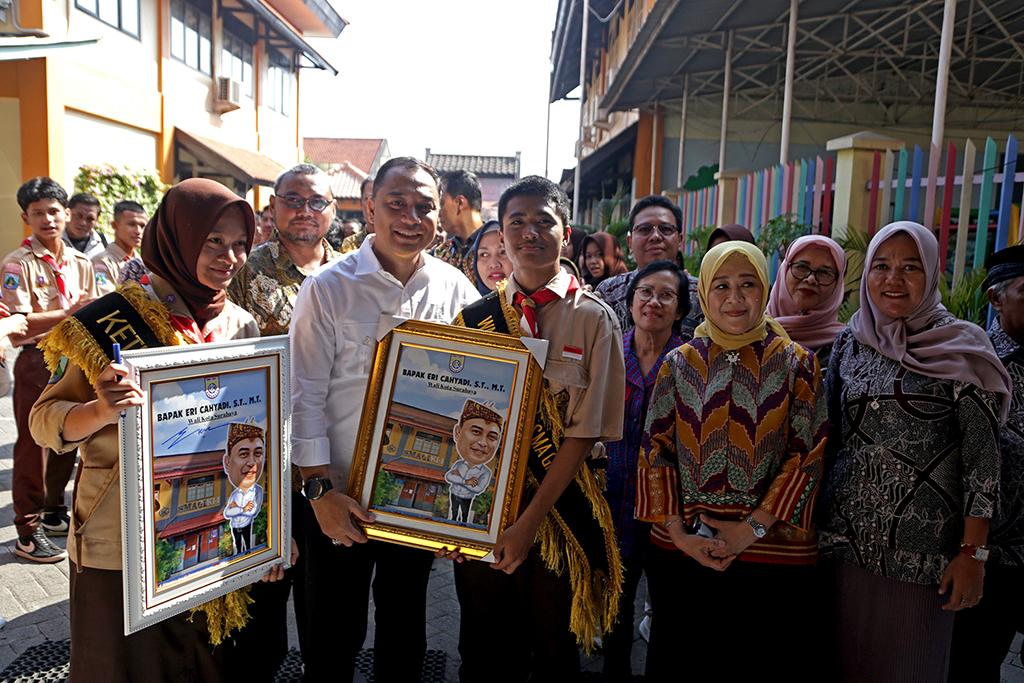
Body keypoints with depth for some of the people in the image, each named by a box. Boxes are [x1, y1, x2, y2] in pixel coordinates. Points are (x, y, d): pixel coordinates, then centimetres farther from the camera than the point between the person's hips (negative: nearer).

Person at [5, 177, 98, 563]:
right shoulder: (18, 264, -8)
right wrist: (68, 314, -23)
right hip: (36, 361, -6)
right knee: (33, 446, 0)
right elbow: (18, 323, -16)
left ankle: (54, 514, 32)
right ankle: (28, 533, 11)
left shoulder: (80, 263, 9)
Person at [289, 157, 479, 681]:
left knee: (405, 623, 21)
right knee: (334, 634, 14)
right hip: (340, 496, -2)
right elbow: (305, 396, -10)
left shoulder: (456, 290, -2)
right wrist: (321, 490, -14)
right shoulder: (329, 288, -9)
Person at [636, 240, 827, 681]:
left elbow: (808, 454, -5)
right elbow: (655, 450, 2)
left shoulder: (796, 363, 0)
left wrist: (753, 527, -12)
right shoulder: (679, 363, 3)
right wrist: (678, 533, -7)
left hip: (773, 552, -1)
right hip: (680, 549, 2)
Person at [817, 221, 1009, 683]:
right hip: (844, 536, 3)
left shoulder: (962, 347, -6)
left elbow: (983, 457, -7)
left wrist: (973, 553, -10)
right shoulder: (849, 341, 4)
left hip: (922, 546, -3)